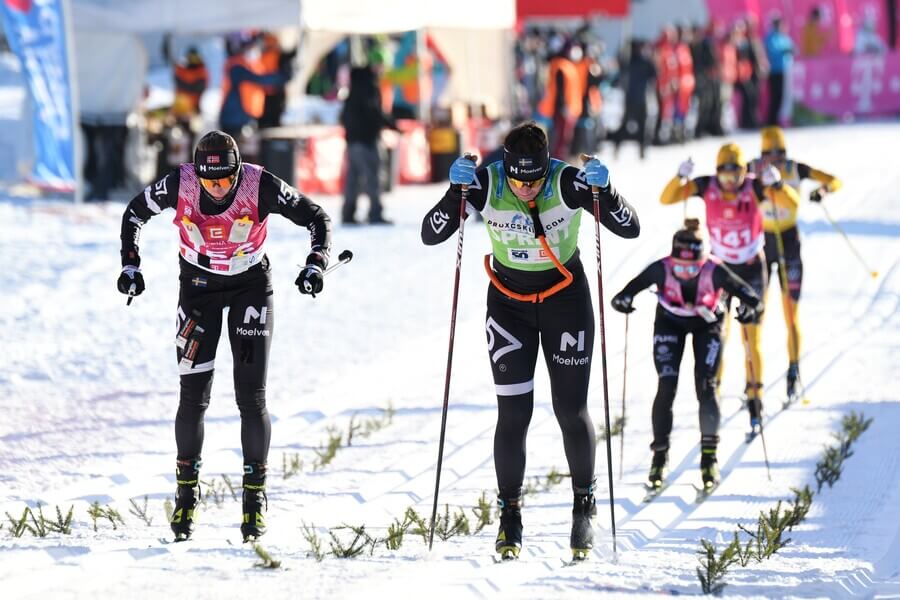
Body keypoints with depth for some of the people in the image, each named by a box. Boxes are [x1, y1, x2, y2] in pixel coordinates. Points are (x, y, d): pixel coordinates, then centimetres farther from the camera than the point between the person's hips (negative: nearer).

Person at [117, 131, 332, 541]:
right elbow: (135, 213, -3)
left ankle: (255, 491, 7)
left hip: (251, 284, -1)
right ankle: (187, 488, 12)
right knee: (193, 395, -4)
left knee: (251, 397, -6)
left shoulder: (260, 186, -26)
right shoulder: (179, 185, -23)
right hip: (199, 284, 1)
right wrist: (130, 265, -10)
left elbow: (315, 218, -13)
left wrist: (315, 264, -26)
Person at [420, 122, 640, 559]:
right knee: (513, 412, -6)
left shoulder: (569, 183, -23)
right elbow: (430, 236, -20)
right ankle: (510, 515, 7)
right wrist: (457, 189, -35)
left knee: (571, 409, 0)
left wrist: (603, 188, -39)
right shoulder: (484, 185, -20)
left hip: (566, 298, -1)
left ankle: (584, 503, 22)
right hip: (509, 301, 1)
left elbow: (630, 229, -22)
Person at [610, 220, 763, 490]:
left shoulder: (714, 272, -34)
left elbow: (749, 295, -30)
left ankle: (709, 456, 4)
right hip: (670, 323, 1)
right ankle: (659, 455, 1)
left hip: (706, 324, -1)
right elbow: (631, 288, -25)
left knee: (706, 387, -11)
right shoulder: (661, 270, -32)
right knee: (666, 387, -11)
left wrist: (751, 308, -52)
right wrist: (621, 300, -47)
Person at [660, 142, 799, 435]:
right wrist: (681, 177, -35)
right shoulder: (707, 186, -15)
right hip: (719, 267, 1)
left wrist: (776, 184, -47)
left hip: (751, 269, -1)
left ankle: (755, 406, 11)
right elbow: (667, 199, -16)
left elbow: (792, 203, -28)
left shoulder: (754, 186, -19)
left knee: (751, 342, -2)